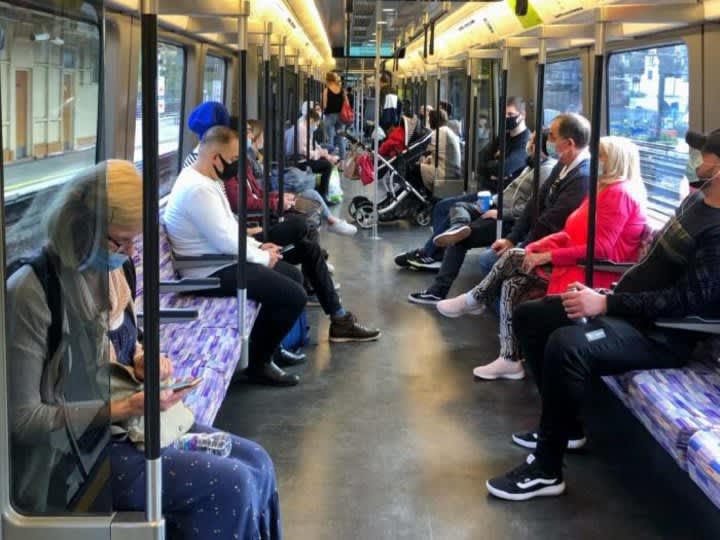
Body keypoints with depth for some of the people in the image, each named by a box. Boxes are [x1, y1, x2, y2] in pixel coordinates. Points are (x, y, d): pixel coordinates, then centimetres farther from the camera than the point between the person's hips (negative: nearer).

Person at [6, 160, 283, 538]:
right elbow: (21, 419, -21)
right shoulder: (30, 293, -23)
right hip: (73, 452, -8)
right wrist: (122, 410, -24)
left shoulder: (107, 271, 2)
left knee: (256, 464, -1)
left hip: (126, 423, 8)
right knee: (230, 486, -18)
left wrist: (144, 361, -2)